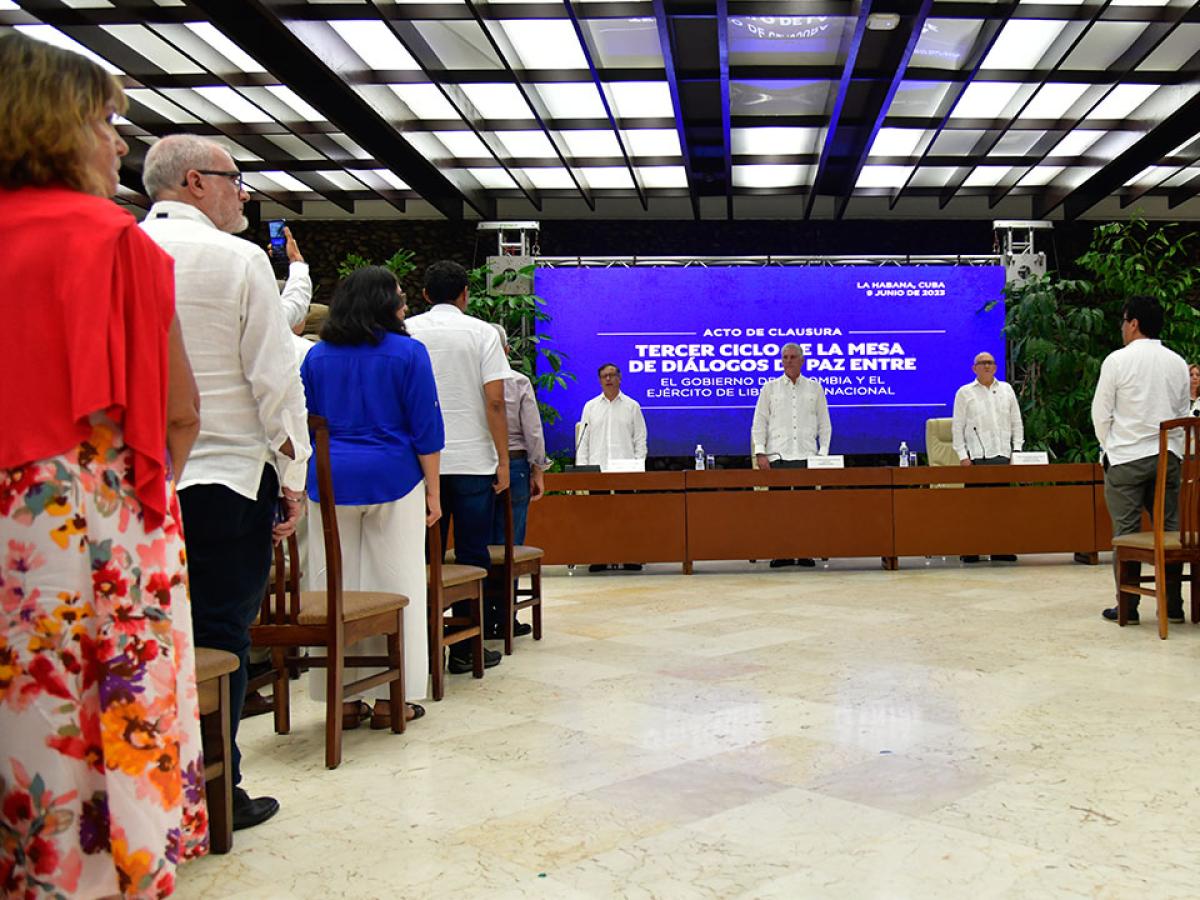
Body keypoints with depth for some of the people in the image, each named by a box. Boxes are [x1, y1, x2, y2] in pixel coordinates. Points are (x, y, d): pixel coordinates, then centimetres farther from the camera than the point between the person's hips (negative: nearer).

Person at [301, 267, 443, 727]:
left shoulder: (317, 356, 9)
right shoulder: (408, 353, -3)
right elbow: (425, 428, -5)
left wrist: (305, 484, 19)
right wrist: (433, 490, 1)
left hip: (331, 481, 4)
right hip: (392, 479, -3)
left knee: (335, 588, 7)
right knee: (394, 585, 3)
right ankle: (390, 699, 7)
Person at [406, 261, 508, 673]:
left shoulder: (406, 332, 4)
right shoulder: (481, 333, -2)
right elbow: (494, 402, -7)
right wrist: (503, 460, -2)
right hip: (472, 459, -2)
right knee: (472, 554, 5)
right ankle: (466, 649, 7)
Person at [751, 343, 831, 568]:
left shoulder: (815, 388, 14)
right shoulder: (770, 388, 12)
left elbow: (824, 424, 14)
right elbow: (759, 423, 8)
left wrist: (823, 453, 3)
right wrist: (760, 452, -3)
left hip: (807, 456, 1)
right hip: (777, 456, 0)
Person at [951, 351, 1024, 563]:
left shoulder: (1006, 389, 16)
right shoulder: (965, 392, 7)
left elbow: (1016, 422, 18)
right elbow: (957, 426, 4)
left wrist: (1017, 449, 8)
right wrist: (962, 455, -4)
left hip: (1002, 454, 3)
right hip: (977, 456, -3)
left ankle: (1001, 549, 6)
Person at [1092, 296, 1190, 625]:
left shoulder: (1118, 360, -6)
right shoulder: (1178, 363, 8)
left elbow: (1101, 412, -3)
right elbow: (1183, 413, 14)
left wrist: (1108, 447, 12)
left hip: (1125, 457, -4)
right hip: (1168, 455, 4)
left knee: (1126, 532, 1)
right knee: (1170, 528, 8)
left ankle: (1127, 606, 2)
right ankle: (1173, 604, 10)